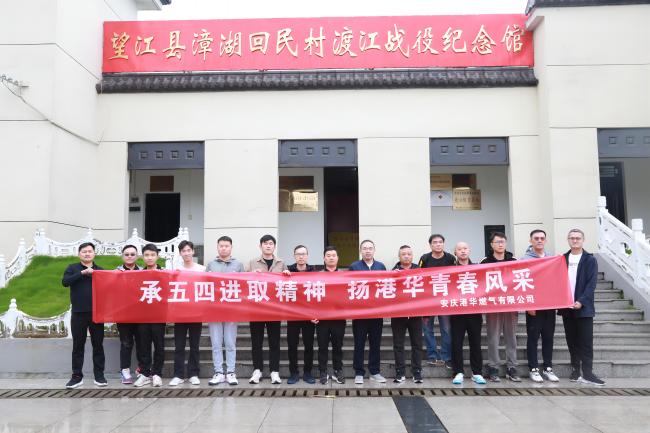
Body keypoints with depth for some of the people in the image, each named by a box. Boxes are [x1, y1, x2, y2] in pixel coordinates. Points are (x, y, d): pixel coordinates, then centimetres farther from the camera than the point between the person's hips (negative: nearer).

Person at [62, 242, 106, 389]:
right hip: (78, 313, -1)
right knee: (78, 346, 6)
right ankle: (77, 376, 13)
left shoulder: (100, 270, 10)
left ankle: (99, 375, 12)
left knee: (98, 345, 5)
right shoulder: (72, 268, 7)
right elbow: (65, 282, -12)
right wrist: (82, 273, -19)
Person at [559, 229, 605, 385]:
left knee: (586, 340, -3)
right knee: (572, 341, 8)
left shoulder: (590, 260, 1)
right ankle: (575, 369, 16)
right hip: (566, 307, 3)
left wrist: (582, 301, -18)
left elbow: (591, 283, -7)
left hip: (583, 307, -3)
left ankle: (587, 373, -1)